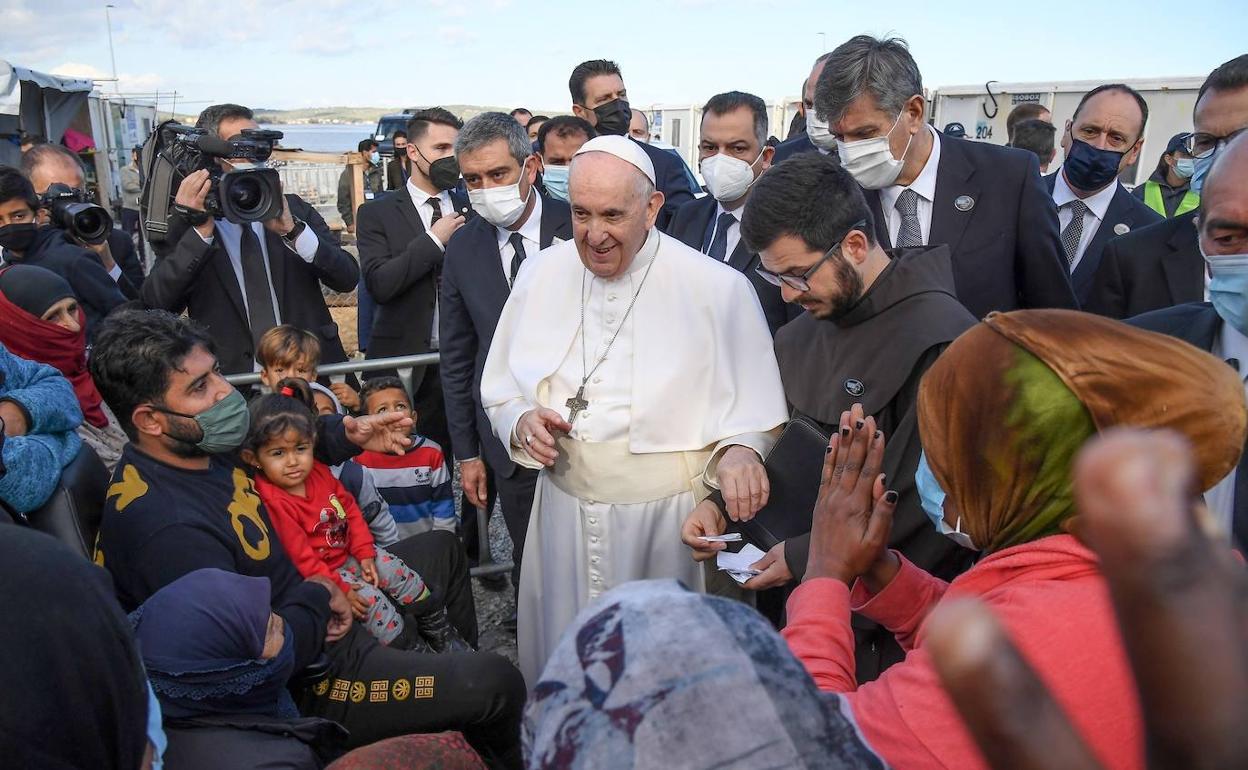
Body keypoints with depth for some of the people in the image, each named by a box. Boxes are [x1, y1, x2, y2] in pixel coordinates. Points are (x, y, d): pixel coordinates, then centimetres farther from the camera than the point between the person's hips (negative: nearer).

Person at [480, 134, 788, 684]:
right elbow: (499, 390, 10)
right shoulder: (540, 274, 2)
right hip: (564, 513, 4)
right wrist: (521, 422, -10)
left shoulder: (718, 288, -10)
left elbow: (754, 412, -7)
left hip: (669, 518, -3)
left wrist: (738, 449, -27)